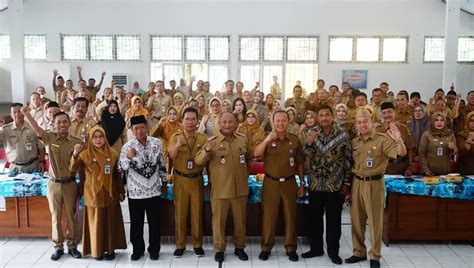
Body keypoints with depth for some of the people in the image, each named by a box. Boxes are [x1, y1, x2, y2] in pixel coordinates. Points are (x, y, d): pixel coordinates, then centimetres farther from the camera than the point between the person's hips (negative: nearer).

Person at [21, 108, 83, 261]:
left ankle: (72, 246, 24)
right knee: (56, 216, 11)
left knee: (71, 216, 10)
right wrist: (26, 114, -36)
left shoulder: (77, 142, -4)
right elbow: (36, 129, -22)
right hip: (53, 184, 0)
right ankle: (58, 247, 24)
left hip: (70, 184, 0)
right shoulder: (49, 138, -3)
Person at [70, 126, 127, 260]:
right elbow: (73, 168, -17)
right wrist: (75, 154, -35)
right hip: (93, 194, -2)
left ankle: (110, 249, 23)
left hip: (110, 194, 2)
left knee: (110, 222, 9)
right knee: (95, 223, 5)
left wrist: (121, 191, 7)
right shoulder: (85, 154, -5)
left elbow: (118, 174, 7)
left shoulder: (113, 153, 1)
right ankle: (96, 250, 19)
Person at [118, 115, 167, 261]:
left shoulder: (156, 143, -2)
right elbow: (121, 168, -11)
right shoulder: (127, 146, -8)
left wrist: (164, 182, 12)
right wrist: (128, 157, -29)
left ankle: (154, 249, 27)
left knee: (155, 222, 11)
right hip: (135, 192, -1)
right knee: (136, 223, 10)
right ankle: (138, 249, 28)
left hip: (154, 190, 1)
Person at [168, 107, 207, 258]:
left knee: (197, 212, 8)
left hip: (197, 180, 1)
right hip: (180, 180, -1)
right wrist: (177, 145, -39)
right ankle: (180, 244, 19)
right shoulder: (175, 137, -3)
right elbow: (171, 156, -21)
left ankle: (198, 244, 21)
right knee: (180, 212, 7)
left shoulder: (203, 138, 1)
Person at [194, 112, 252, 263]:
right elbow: (198, 161, -13)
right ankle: (219, 249, 24)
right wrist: (206, 150, -31)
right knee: (219, 220, 8)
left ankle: (239, 247, 31)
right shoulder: (212, 141, -8)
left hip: (240, 188, 3)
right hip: (219, 189, -3)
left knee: (240, 220, 14)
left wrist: (245, 172, 11)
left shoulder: (243, 140, 3)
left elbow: (249, 158, 20)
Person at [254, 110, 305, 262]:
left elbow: (299, 164, 7)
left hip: (289, 182, 1)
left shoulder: (295, 140, 1)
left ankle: (291, 248, 22)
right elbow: (256, 154, -20)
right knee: (269, 215, 6)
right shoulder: (268, 139, -2)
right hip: (271, 182, -1)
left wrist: (302, 184, 7)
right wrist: (267, 139, -31)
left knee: (290, 216, 9)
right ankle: (266, 247, 19)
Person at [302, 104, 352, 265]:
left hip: (335, 184, -2)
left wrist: (346, 183, -4)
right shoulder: (312, 132, 0)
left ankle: (333, 251, 23)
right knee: (315, 218, 12)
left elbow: (348, 160, -3)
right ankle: (316, 248, 28)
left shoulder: (342, 134, -7)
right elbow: (305, 157, -1)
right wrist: (308, 143, -21)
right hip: (315, 184, 2)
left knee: (334, 220, 8)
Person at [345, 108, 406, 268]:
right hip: (357, 183, 5)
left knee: (375, 220, 4)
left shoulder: (382, 139, -8)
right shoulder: (354, 142, 8)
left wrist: (398, 140, -37)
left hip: (374, 183, -5)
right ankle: (359, 252, 28)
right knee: (356, 220, 12)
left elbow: (402, 154, -18)